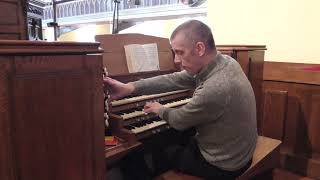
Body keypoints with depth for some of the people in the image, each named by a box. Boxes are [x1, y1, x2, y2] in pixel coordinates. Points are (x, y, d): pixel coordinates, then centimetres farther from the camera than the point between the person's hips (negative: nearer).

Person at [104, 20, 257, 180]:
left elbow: (179, 121, -18)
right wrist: (129, 87, -13)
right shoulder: (224, 61, -8)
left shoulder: (215, 89, -35)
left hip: (223, 165, -7)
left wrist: (160, 110, 4)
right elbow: (174, 80, -7)